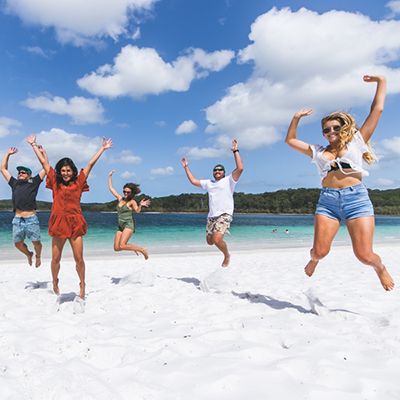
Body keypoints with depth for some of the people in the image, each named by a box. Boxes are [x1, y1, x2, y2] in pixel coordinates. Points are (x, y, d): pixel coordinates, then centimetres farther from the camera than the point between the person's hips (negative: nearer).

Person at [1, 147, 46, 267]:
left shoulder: (33, 183, 8)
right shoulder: (14, 183, 17)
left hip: (31, 219, -4)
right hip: (17, 220, 4)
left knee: (36, 242, -2)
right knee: (18, 243, 8)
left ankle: (38, 256, 27)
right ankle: (28, 254, 36)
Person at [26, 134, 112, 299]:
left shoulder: (78, 182, 5)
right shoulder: (55, 182, 7)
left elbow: (90, 164, 6)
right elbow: (44, 162, 13)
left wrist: (103, 148, 11)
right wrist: (34, 145, 20)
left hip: (75, 224, -1)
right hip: (58, 223, 1)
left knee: (79, 259, 1)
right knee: (55, 259, 9)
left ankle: (82, 285, 18)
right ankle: (55, 282, 33)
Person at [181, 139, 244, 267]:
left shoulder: (228, 180, 3)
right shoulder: (208, 183, 19)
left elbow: (240, 168, -11)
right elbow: (193, 181, 25)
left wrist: (235, 151, -10)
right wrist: (186, 167, 26)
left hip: (224, 215, -6)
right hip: (211, 216, 7)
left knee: (217, 240, -23)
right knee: (210, 241, 10)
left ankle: (227, 256, 6)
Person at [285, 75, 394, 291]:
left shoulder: (357, 142, 14)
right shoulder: (318, 151, 20)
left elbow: (377, 109, 14)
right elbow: (290, 140, 27)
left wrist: (381, 82, 19)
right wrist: (296, 118, 23)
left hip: (356, 198, -2)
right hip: (327, 200, 2)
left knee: (365, 255, -8)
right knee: (320, 251, -7)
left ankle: (380, 268, 28)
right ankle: (314, 260, 31)